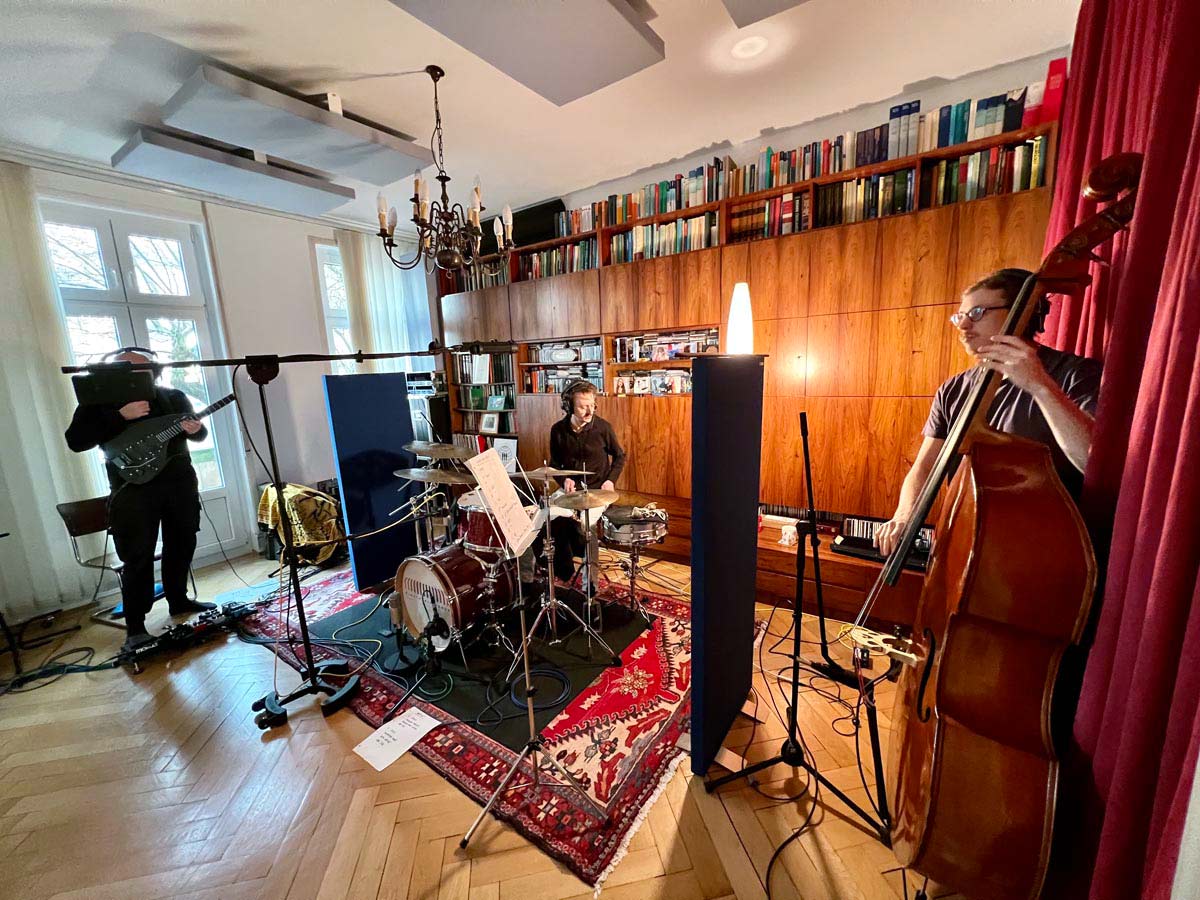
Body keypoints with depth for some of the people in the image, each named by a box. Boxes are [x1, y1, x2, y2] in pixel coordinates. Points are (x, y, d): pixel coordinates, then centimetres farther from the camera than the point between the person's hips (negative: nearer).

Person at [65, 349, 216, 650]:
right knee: (138, 557, -4)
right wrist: (121, 416, -20)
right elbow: (75, 441, -10)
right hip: (133, 488, -3)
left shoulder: (173, 397, 10)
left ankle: (178, 599, 30)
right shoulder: (99, 401, 1)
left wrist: (195, 429, -10)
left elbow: (197, 431, 14)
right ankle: (135, 627, 7)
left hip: (180, 480, 4)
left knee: (182, 545, 13)